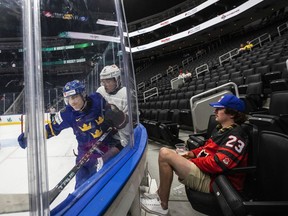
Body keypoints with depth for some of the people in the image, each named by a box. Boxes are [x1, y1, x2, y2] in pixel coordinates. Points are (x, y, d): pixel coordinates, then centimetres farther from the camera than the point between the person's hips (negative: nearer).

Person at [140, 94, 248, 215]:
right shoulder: (221, 129, 12)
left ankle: (162, 205, -6)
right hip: (205, 171, 10)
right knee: (168, 154, 18)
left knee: (165, 154, -21)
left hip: (212, 180, -10)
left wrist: (192, 161, -14)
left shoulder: (236, 137, -18)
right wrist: (192, 153, 5)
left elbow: (218, 163, -26)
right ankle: (160, 194, 17)